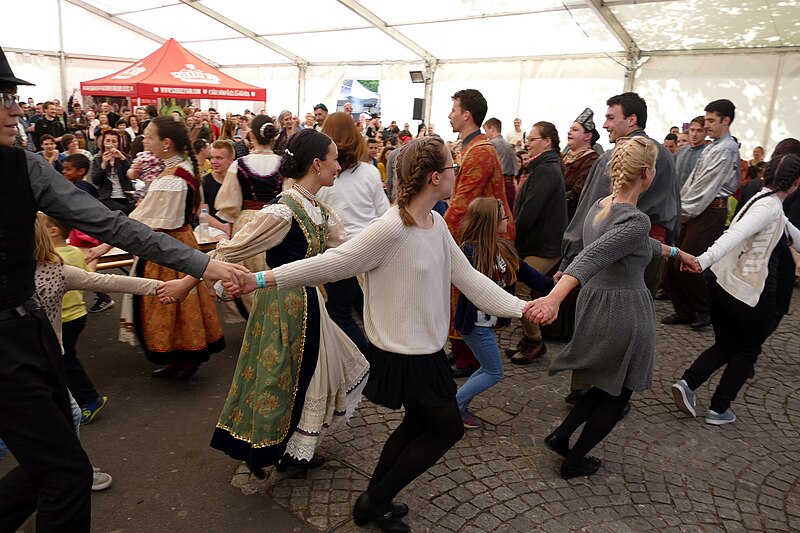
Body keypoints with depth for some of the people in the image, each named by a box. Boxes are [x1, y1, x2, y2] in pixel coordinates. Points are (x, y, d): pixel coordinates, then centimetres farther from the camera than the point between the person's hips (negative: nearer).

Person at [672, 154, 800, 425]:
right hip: (750, 293, -8)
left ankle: (687, 383, 2)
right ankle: (719, 409, 17)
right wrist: (705, 260, -46)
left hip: (722, 283, 8)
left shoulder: (762, 200, 13)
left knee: (725, 345, 20)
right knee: (747, 351, 13)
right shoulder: (770, 207, -16)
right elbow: (735, 234, -34)